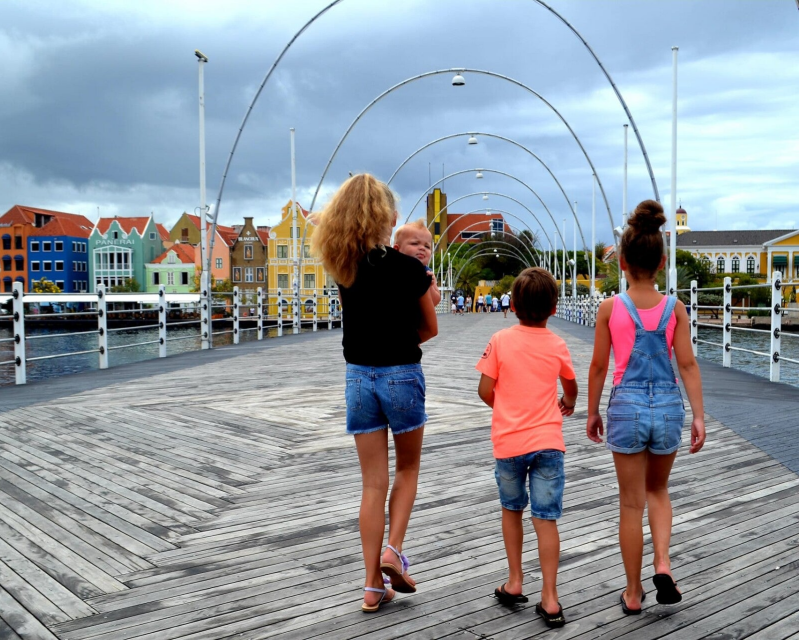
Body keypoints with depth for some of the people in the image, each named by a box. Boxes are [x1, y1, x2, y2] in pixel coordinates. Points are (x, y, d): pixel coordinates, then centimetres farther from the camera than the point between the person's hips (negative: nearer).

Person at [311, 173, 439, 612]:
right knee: (407, 468, 20)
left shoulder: (343, 268, -1)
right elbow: (430, 329, 1)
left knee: (372, 483, 10)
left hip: (358, 377, 3)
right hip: (402, 377, -3)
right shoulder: (410, 268, -11)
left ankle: (373, 586, 12)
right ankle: (394, 550, 4)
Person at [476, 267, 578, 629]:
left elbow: (485, 390, -4)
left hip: (508, 440, 0)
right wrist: (568, 404, 44)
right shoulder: (557, 346, 3)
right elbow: (570, 387, 21)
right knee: (546, 518, 2)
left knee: (512, 509, 20)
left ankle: (514, 583, 26)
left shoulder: (500, 341, -2)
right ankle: (549, 599, 4)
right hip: (547, 441, 0)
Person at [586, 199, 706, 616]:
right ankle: (662, 563, 6)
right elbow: (687, 365, -4)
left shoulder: (610, 308, -7)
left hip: (627, 408, -2)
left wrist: (592, 412, 9)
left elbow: (599, 366, -3)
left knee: (631, 503, 10)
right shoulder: (674, 308, -3)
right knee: (657, 490, 25)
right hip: (668, 406, 2)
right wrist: (698, 416, 2)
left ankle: (633, 593, 20)